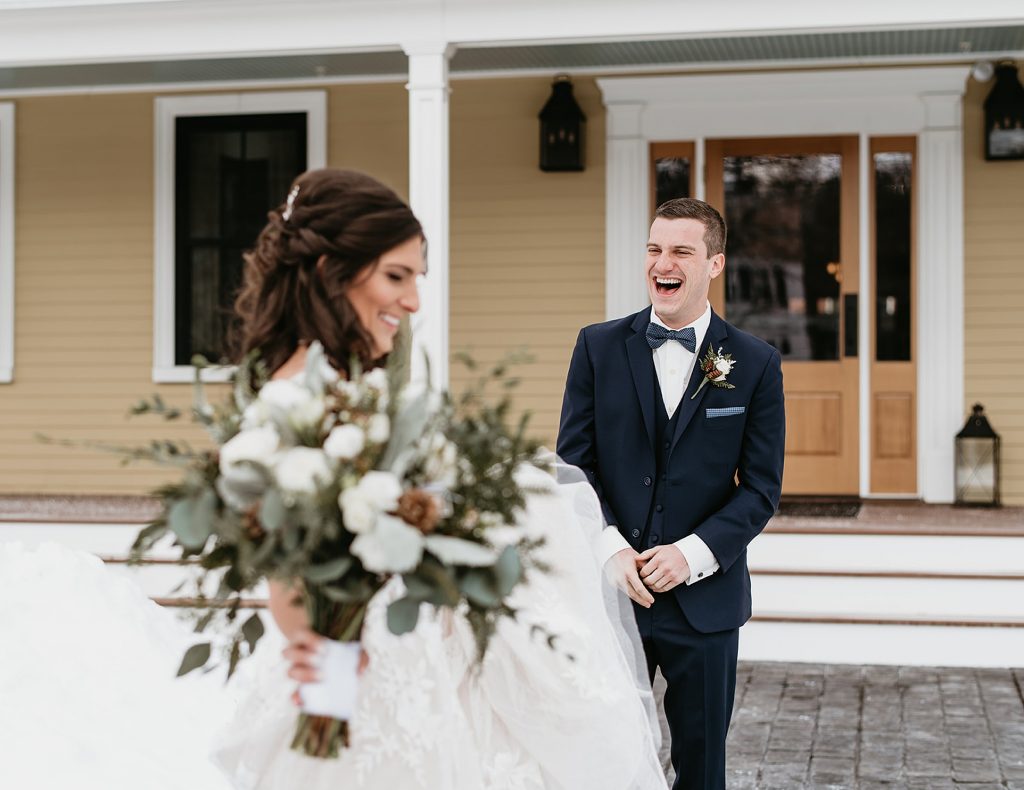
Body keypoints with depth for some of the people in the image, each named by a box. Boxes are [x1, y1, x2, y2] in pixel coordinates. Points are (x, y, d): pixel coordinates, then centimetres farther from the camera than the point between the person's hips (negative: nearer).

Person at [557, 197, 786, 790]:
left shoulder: (755, 364, 1)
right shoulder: (600, 346, 3)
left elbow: (762, 487, -1)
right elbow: (573, 462, 1)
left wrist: (693, 553, -15)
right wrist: (610, 548, -14)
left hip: (705, 600, 0)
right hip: (610, 590, 1)